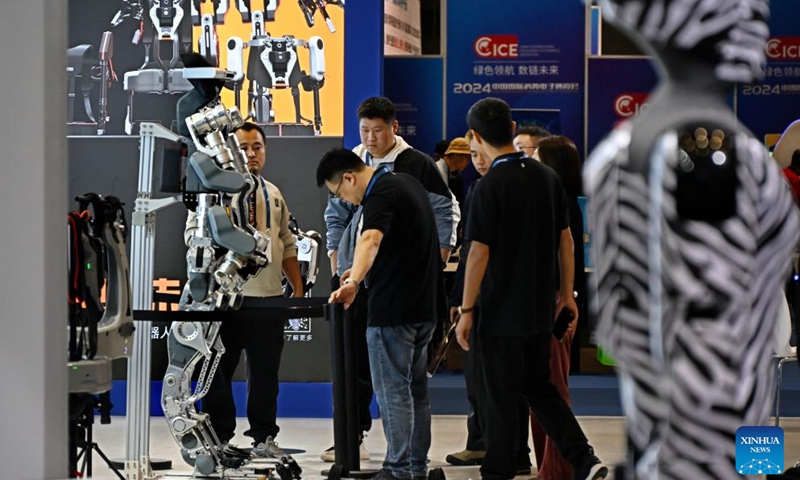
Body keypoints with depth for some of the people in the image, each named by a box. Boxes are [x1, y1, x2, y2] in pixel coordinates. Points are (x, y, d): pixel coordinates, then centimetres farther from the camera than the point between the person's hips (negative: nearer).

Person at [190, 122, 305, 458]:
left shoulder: (273, 194, 18)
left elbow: (287, 245, 23)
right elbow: (194, 234, -8)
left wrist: (298, 288, 18)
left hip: (270, 296, 5)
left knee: (265, 371, 8)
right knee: (220, 370, 0)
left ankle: (264, 437, 16)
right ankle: (219, 437, 6)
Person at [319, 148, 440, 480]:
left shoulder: (381, 194, -17)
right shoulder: (407, 182, 14)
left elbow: (370, 240, -37)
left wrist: (354, 281, -52)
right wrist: (364, 272, 40)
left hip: (393, 309, -10)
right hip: (424, 305, 10)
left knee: (393, 391, -5)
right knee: (415, 390, 15)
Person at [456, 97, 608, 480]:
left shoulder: (490, 187, -16)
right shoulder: (547, 177, 3)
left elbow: (479, 253, -17)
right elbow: (565, 238, 9)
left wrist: (465, 310, -11)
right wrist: (566, 293, 18)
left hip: (502, 311, -6)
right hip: (540, 308, 6)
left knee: (499, 397, 5)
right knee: (539, 387, 18)